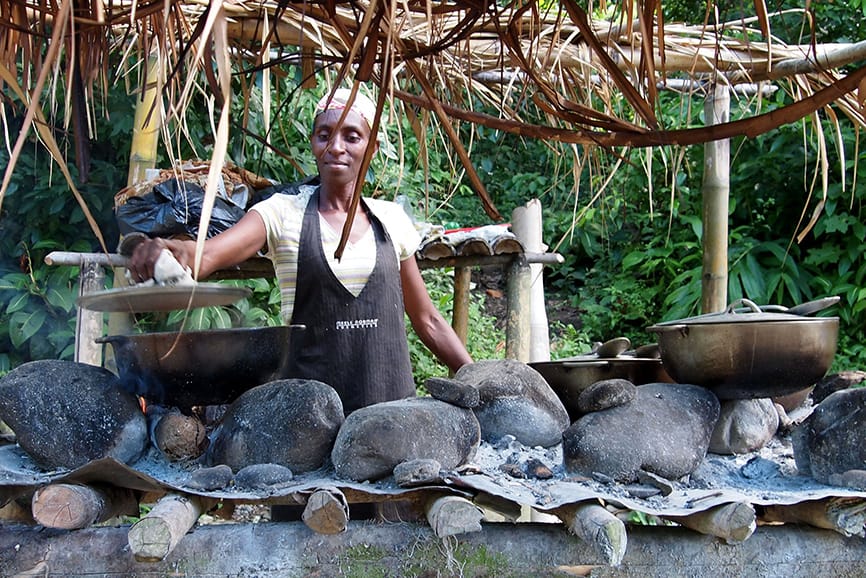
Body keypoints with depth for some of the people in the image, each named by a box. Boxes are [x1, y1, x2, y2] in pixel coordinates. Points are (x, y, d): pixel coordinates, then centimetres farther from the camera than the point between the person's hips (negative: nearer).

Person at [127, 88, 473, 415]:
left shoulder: (391, 219, 8)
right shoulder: (284, 213, 0)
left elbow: (428, 321, 15)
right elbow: (209, 254, -18)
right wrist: (171, 252, -40)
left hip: (392, 399, 2)